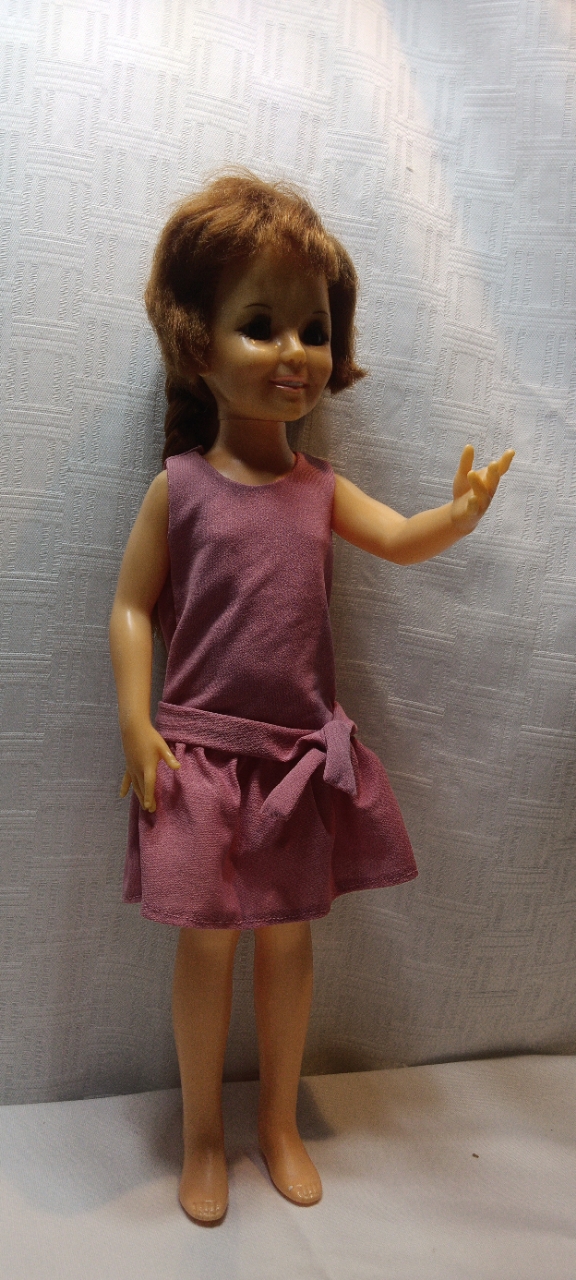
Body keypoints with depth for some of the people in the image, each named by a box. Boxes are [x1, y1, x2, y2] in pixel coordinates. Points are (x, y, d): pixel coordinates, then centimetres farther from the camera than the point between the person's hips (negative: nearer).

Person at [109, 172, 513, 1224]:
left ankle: (279, 1124, 36)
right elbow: (132, 606, -4)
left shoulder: (320, 488, 4)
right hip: (201, 752, -3)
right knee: (207, 942, 8)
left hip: (303, 751, 3)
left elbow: (401, 539, -9)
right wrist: (137, 726, -12)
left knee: (288, 939, 14)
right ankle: (203, 1137, 32)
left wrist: (462, 510, -30)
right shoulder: (180, 485, -5)